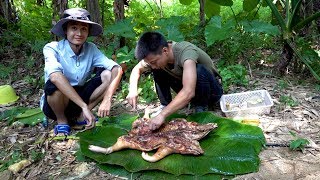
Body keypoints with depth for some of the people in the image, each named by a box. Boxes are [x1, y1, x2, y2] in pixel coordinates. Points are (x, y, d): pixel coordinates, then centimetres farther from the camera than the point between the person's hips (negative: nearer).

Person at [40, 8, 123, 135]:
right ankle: (62, 120, -6)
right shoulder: (52, 48, -21)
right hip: (54, 104, -3)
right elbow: (55, 77, -40)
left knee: (108, 75, -15)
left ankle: (80, 116, -4)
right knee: (54, 85, -36)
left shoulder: (91, 49, -10)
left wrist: (107, 99, -36)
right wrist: (85, 106, -46)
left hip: (80, 96, 4)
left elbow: (117, 69, -21)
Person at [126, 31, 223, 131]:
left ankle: (201, 108, -12)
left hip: (212, 90, -5)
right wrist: (133, 90, -18)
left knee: (199, 70, -36)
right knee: (158, 70, -10)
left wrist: (163, 114, -46)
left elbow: (189, 92, -46)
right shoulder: (156, 54, -16)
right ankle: (165, 106, 3)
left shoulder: (186, 51, -35)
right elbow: (137, 69, 0)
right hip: (186, 89, 5)